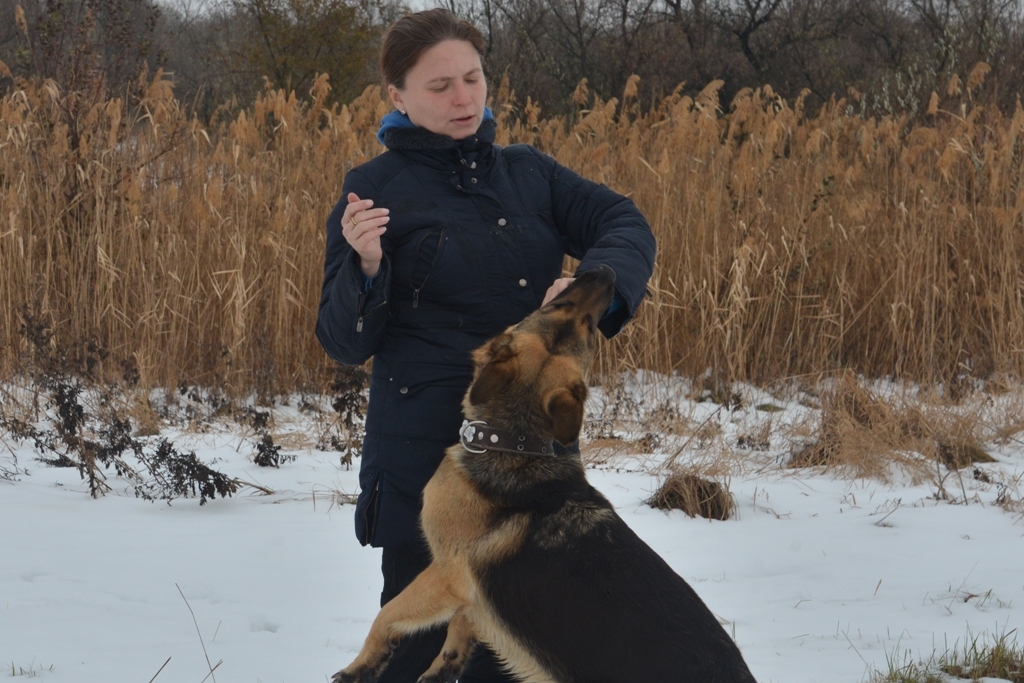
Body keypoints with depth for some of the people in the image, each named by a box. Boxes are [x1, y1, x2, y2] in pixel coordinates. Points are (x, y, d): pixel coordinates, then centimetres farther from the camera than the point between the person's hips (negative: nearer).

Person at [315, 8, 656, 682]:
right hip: (426, 459, -4)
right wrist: (366, 266, -25)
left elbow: (626, 226, -5)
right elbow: (346, 342, -5)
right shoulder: (375, 190, -3)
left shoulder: (529, 172, 8)